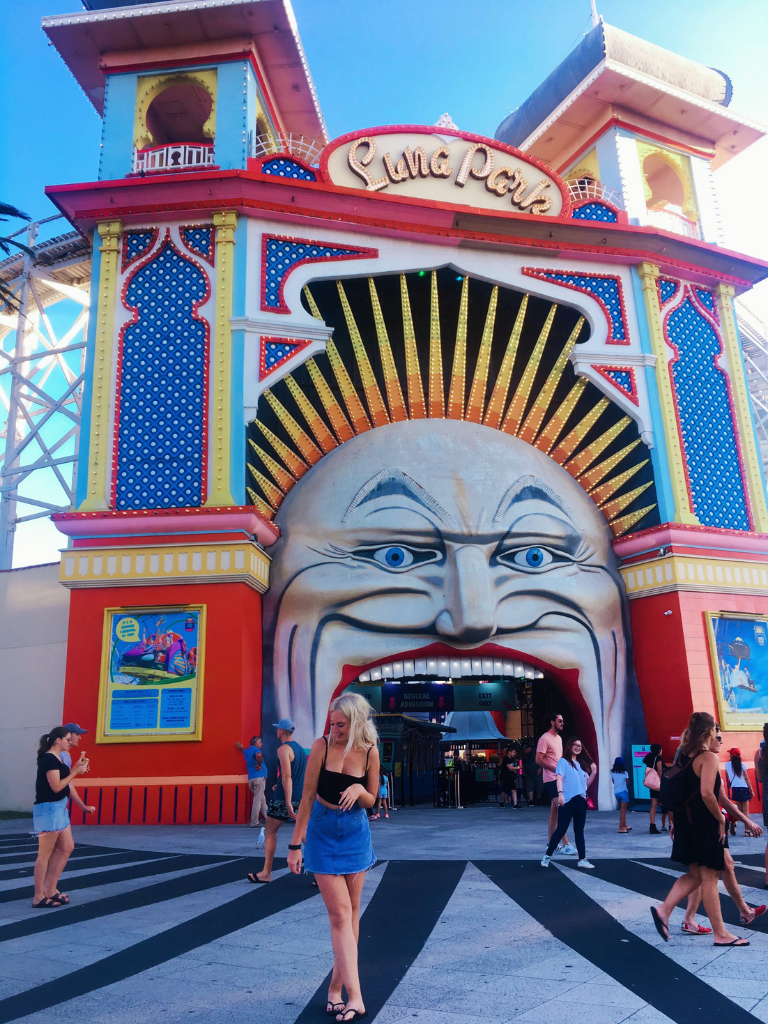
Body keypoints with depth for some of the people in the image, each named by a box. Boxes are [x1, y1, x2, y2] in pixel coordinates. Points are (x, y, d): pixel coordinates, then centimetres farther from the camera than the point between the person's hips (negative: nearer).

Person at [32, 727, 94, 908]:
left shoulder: (57, 759, 13)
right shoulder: (49, 759, -17)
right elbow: (56, 787, -21)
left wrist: (76, 769, 6)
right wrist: (75, 772, -13)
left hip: (59, 808, 10)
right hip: (48, 809, -10)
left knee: (67, 847, 12)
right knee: (45, 853, -2)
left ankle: (51, 890, 19)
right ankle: (39, 897, 6)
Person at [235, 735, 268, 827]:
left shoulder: (246, 751, 18)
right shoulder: (256, 749, -7)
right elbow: (259, 755, -31)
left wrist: (241, 748, 31)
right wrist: (259, 765, -18)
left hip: (251, 778, 9)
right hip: (259, 777, -9)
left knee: (262, 798, 16)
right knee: (258, 799, -6)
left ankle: (267, 818, 22)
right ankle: (254, 822, -6)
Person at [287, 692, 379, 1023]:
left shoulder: (370, 752, -10)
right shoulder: (322, 746, -16)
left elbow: (371, 802, 1)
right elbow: (308, 796, -10)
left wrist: (361, 791, -22)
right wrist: (295, 844, -9)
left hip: (355, 832, 3)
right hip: (323, 832, -2)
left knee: (351, 910, 8)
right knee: (340, 913, -6)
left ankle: (336, 986, 24)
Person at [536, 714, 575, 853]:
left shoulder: (559, 738, 16)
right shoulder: (544, 738, -12)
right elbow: (538, 760, -16)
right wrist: (556, 769, -17)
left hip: (559, 778, 9)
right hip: (551, 779, -9)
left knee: (554, 811, 12)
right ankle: (565, 844, -13)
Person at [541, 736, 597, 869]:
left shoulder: (581, 764, 18)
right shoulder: (563, 761, 0)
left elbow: (586, 784, 18)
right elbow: (559, 778, -12)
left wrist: (593, 772, 4)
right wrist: (560, 793, -26)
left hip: (581, 801, 6)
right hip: (567, 801, -6)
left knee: (579, 831, 8)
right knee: (561, 829, -4)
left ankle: (582, 859, 11)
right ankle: (547, 856, 6)